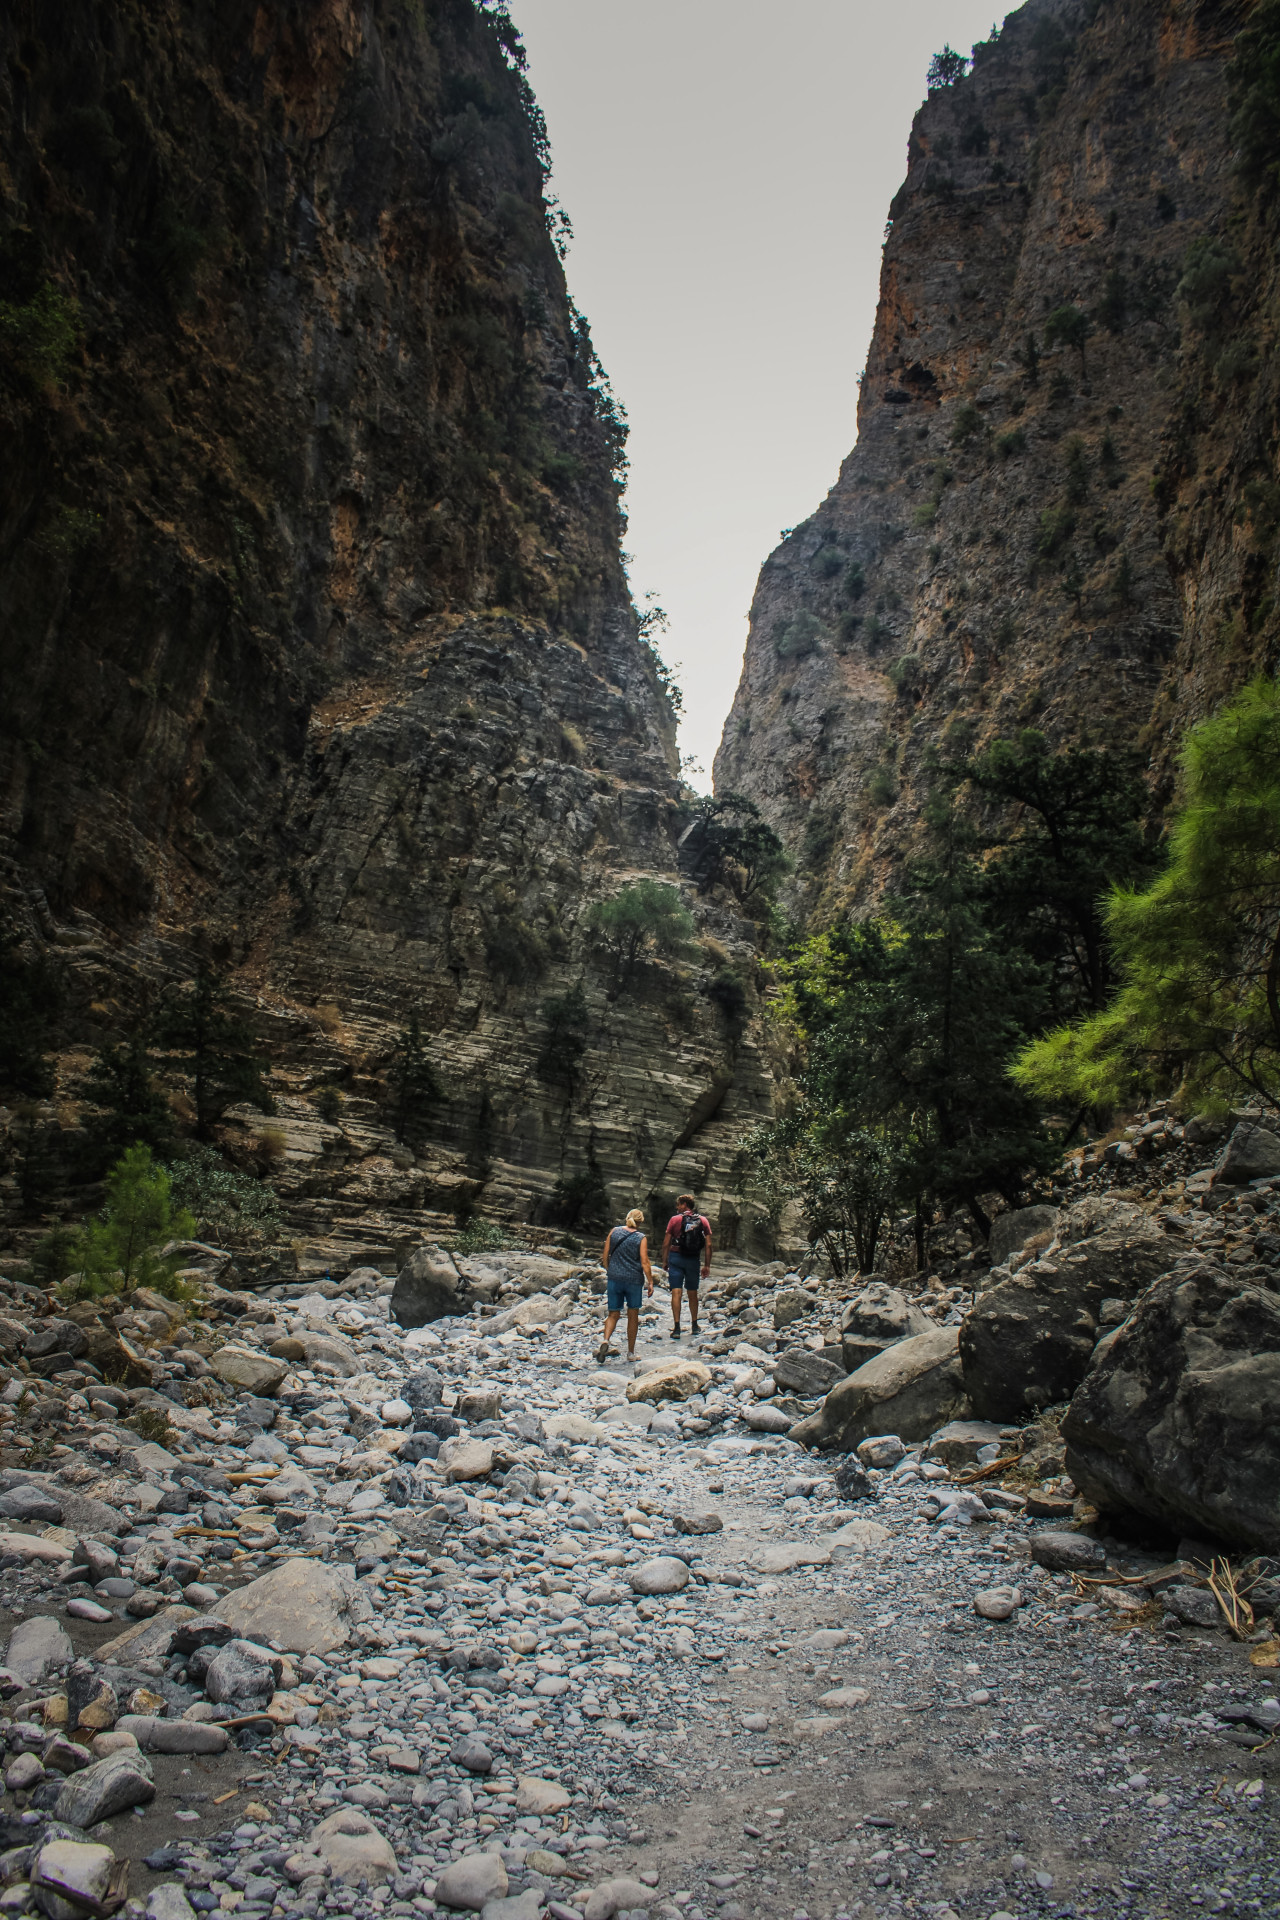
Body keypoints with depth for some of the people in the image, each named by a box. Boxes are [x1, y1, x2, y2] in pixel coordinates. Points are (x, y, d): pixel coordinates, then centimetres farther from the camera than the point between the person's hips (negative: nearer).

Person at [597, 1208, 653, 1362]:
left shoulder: (614, 1231, 1)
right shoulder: (641, 1238, -6)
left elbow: (605, 1255, 4)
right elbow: (644, 1262, -10)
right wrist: (650, 1282, -3)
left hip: (614, 1278, 2)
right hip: (634, 1280, -2)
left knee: (613, 1314, 10)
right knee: (633, 1316, 12)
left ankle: (605, 1340, -17)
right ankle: (631, 1352, 18)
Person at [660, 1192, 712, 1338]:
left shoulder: (675, 1219, -5)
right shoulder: (703, 1220, 2)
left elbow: (666, 1243, -5)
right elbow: (708, 1245, 0)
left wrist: (664, 1261, 6)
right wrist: (707, 1265, 6)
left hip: (676, 1257, -3)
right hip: (694, 1260, 3)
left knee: (676, 1293, -4)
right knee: (692, 1293, 16)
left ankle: (676, 1328, -10)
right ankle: (694, 1325, 27)